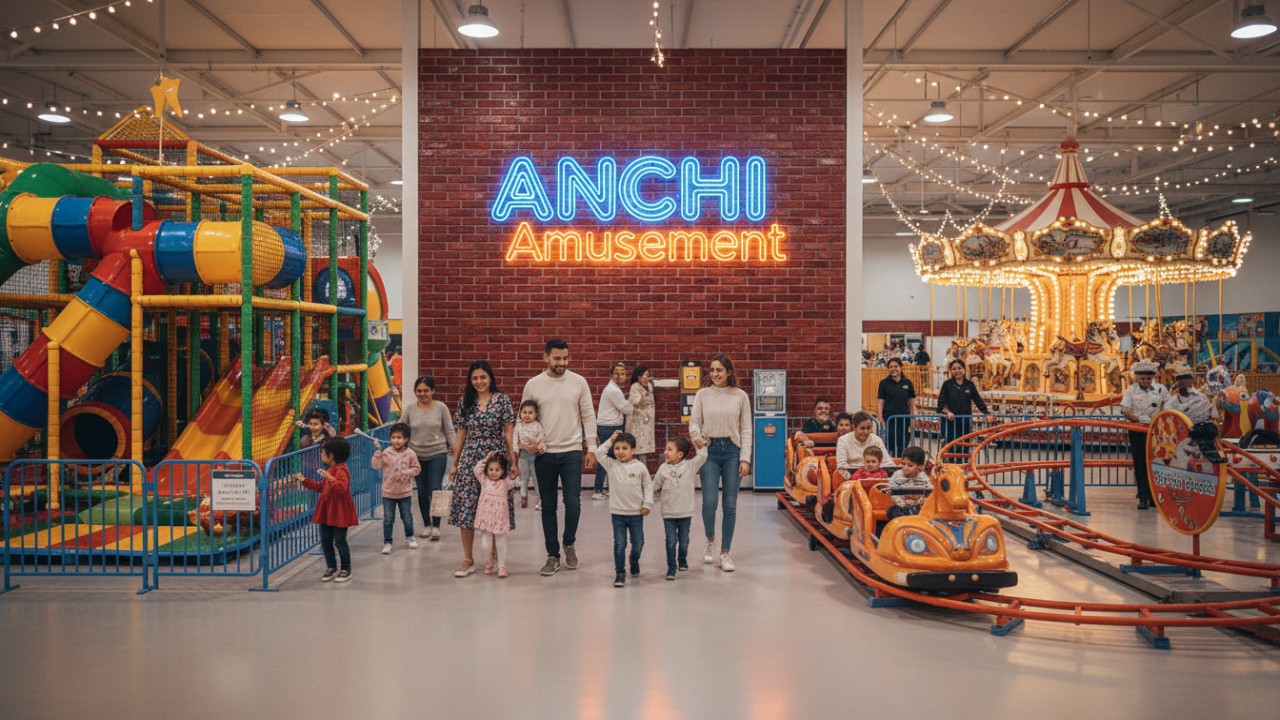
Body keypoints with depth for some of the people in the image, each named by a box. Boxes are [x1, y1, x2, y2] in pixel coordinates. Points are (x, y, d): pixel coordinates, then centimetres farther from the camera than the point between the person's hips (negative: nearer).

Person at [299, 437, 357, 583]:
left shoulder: (340, 470, -19)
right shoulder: (330, 470, 13)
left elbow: (342, 488, -34)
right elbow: (321, 487, 24)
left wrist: (330, 478, -42)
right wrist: (305, 481, 23)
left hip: (339, 512, -10)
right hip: (327, 511, 10)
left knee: (340, 541, -1)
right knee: (325, 541, 13)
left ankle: (346, 570, 12)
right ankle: (331, 567, 25)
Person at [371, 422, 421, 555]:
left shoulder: (410, 454, -6)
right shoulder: (386, 453, -9)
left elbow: (416, 468, -1)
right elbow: (375, 465, -17)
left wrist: (404, 473, -15)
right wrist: (378, 452, -29)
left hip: (405, 492, 1)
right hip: (388, 492, -1)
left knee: (407, 517, 15)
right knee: (388, 519, 4)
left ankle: (410, 536, 37)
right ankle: (387, 542, 13)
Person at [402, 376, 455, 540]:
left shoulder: (441, 408, -3)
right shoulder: (409, 409, 1)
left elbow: (449, 432, 1)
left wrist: (457, 451, -4)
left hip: (438, 454, -2)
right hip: (417, 456, 2)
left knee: (435, 490, -8)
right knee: (422, 492, 9)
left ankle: (436, 526, -1)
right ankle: (426, 524, 21)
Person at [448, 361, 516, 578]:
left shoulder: (502, 399, 0)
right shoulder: (465, 402, 8)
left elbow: (508, 433, 0)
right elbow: (461, 435, 12)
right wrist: (454, 464, 12)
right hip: (469, 460, 2)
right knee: (466, 507, -1)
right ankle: (468, 560, 8)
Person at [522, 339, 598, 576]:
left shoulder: (579, 382, 0)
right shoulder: (533, 385, 1)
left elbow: (588, 417, 3)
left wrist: (591, 449, 0)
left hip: (572, 452, -1)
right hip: (544, 454, 1)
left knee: (573, 503, -6)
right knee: (548, 507, 7)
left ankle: (569, 544, 21)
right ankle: (553, 555, 18)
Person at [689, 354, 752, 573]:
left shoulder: (740, 396, 3)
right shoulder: (702, 394, 3)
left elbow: (746, 430, 3)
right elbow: (694, 421, 3)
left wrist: (745, 458, -3)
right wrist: (696, 436, -21)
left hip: (732, 450, 1)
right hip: (710, 450, 0)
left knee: (730, 505, 2)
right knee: (709, 501, -9)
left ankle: (725, 553, 13)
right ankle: (710, 540, 20)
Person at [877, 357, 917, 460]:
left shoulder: (907, 383, 7)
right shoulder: (884, 383, 1)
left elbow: (912, 403, 11)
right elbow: (880, 403, -1)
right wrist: (881, 421, -9)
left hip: (904, 420, 2)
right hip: (889, 420, -2)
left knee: (902, 449, 4)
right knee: (890, 446, -2)